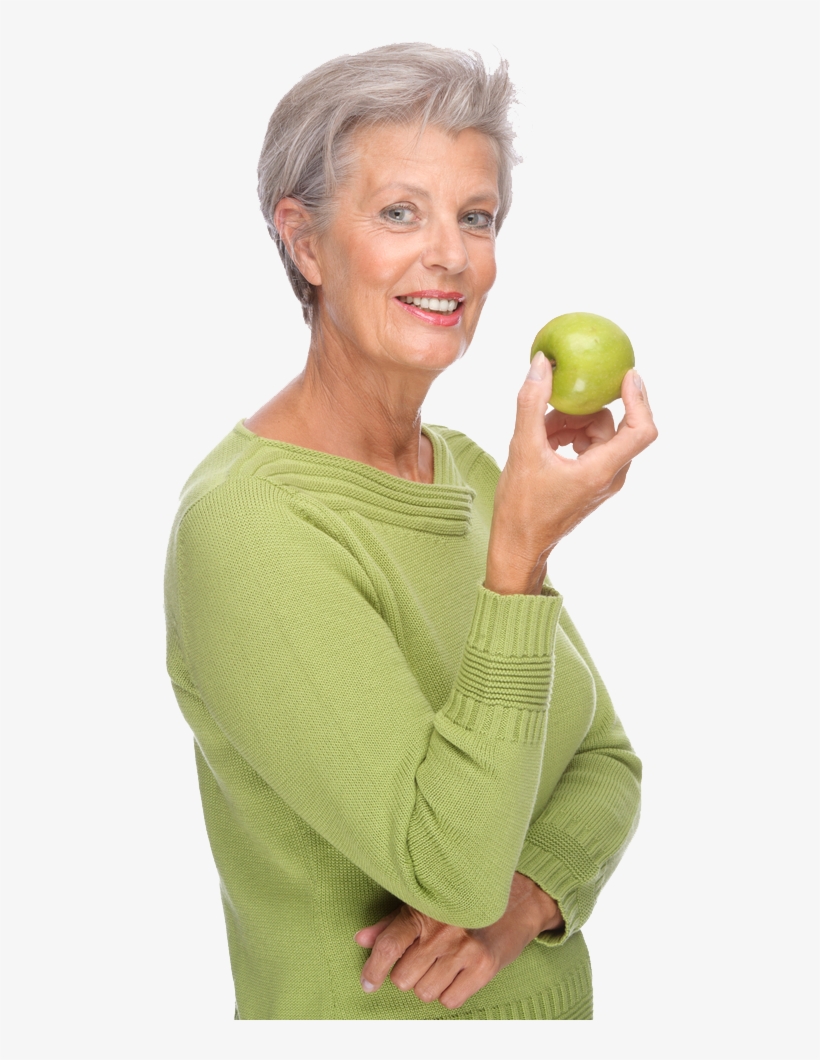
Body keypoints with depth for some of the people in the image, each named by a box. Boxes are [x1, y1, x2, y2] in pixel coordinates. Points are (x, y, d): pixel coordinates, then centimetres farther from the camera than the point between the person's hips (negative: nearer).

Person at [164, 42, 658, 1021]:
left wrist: (521, 900, -18)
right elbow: (451, 863, -27)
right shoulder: (243, 524, -24)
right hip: (361, 1019, -6)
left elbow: (606, 759, 1)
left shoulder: (470, 470, -1)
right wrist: (522, 548, -33)